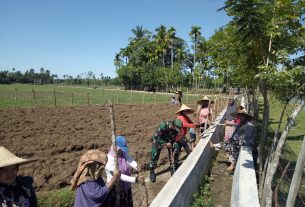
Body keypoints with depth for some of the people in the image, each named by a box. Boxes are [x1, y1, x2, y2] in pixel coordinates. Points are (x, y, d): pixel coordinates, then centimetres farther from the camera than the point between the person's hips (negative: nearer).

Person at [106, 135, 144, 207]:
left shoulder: (123, 153, -10)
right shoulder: (109, 162, -30)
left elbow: (130, 160, -29)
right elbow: (120, 176, -33)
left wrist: (137, 166, -50)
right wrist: (135, 179, -39)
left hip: (126, 186, 6)